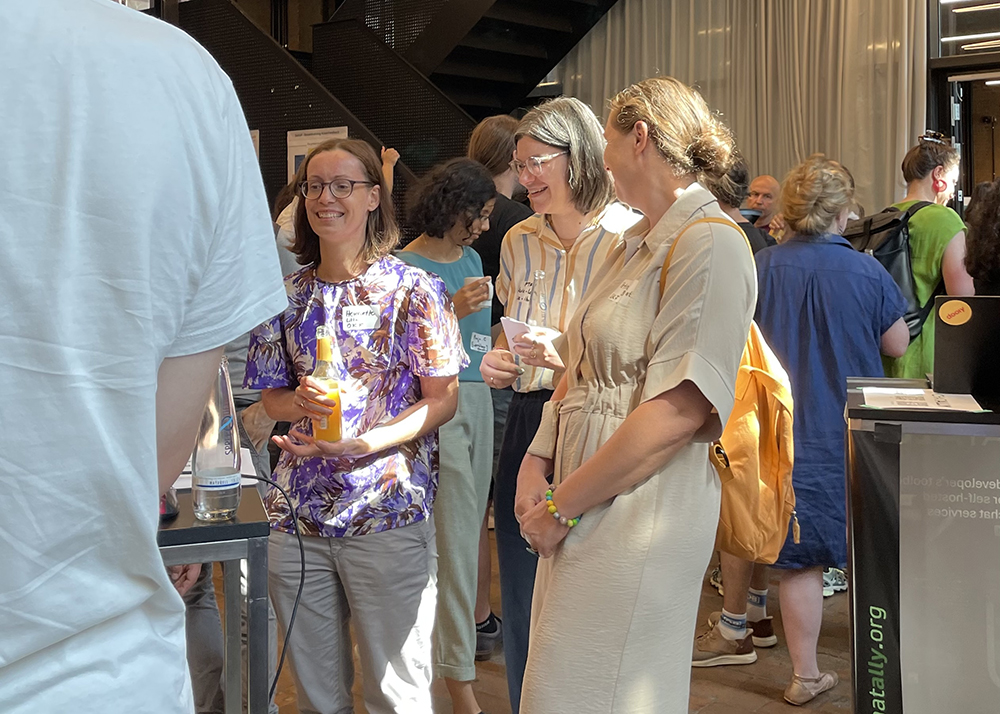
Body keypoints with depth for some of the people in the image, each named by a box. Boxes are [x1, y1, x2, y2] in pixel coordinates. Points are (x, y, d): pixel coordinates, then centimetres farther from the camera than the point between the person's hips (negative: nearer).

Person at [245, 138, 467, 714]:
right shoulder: (288, 295, 8)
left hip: (387, 515, -4)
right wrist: (301, 402, -11)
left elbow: (443, 400, -5)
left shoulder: (414, 290, -4)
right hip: (297, 516, 4)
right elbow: (271, 398, 13)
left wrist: (363, 443, -19)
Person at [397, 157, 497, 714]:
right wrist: (454, 310, -23)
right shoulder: (407, 266, -9)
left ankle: (459, 632, 27)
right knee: (455, 532, -7)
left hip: (479, 397, 8)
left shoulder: (471, 258, 15)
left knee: (468, 526, 13)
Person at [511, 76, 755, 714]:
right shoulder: (634, 249, 18)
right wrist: (536, 464, 3)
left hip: (638, 515, -9)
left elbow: (675, 411, -21)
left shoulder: (710, 244, -13)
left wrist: (561, 505, -15)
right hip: (583, 517, 9)